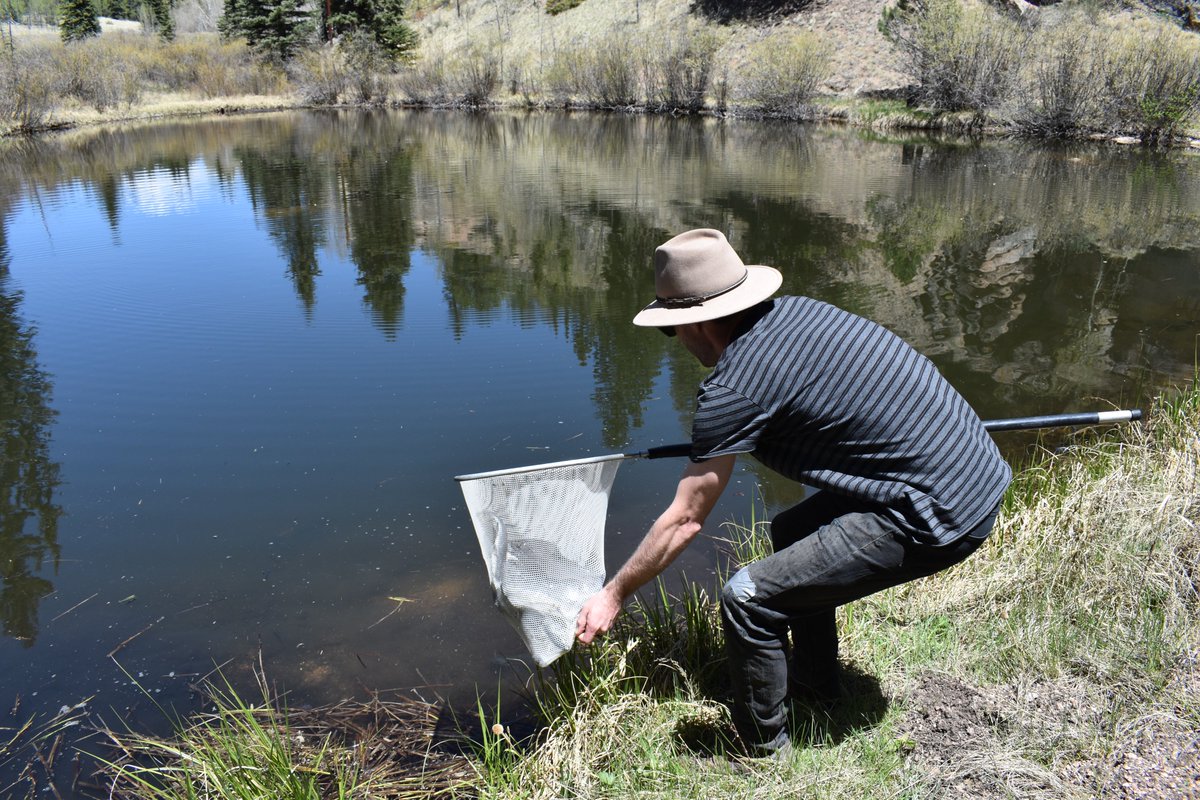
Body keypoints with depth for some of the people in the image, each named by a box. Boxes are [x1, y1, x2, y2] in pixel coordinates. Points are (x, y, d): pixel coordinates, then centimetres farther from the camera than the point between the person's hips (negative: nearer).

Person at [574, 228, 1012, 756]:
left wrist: (614, 594, 4)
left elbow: (685, 520, -9)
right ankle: (815, 681, 43)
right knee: (792, 533, 26)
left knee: (748, 599, -9)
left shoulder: (733, 386, -17)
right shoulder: (797, 310, 7)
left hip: (938, 518, -10)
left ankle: (764, 754, 13)